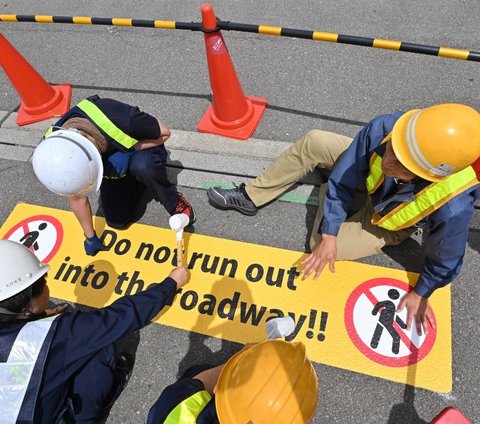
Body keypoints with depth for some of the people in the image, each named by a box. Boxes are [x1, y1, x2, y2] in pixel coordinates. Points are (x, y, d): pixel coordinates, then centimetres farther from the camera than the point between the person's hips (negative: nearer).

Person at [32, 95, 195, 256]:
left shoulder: (122, 122, -44)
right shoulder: (56, 150, -28)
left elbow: (164, 133, -22)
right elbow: (77, 198, -10)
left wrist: (127, 153, -35)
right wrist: (90, 237, 3)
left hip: (143, 146, -3)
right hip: (112, 165, 4)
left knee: (142, 167, -38)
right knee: (117, 221, -3)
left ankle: (174, 202, -10)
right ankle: (139, 178, 21)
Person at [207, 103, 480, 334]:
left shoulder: (452, 208, -45)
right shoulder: (384, 129, -38)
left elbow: (445, 259, -22)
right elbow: (342, 181, -23)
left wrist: (421, 294, -8)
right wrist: (328, 235, -22)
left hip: (388, 224, -2)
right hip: (370, 177, 3)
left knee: (318, 245, -16)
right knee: (313, 142, -9)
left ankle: (327, 195, 16)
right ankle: (250, 198, 8)